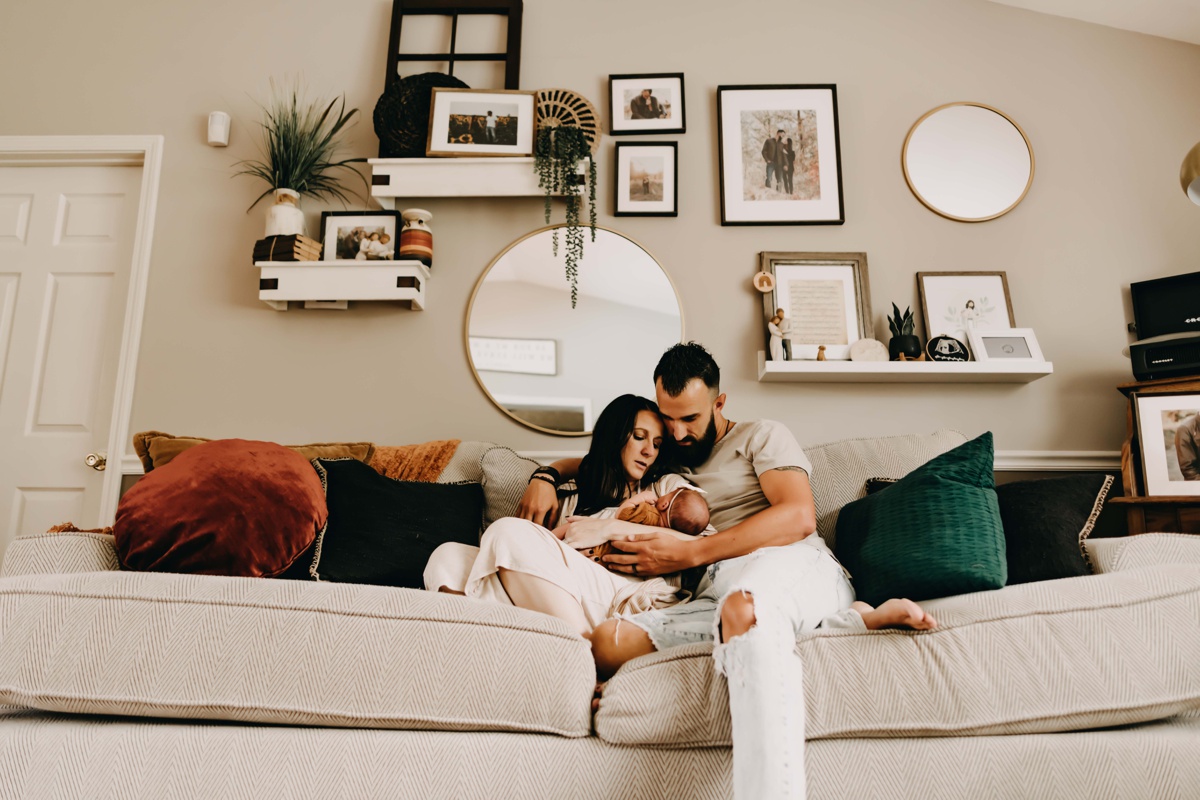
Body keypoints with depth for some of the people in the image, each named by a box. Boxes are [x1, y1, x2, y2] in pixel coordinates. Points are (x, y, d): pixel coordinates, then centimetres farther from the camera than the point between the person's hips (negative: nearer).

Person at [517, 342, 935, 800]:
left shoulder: (761, 437, 17)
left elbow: (799, 517, -2)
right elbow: (580, 464, 39)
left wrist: (689, 553, -6)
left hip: (793, 565, -5)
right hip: (713, 595, 5)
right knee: (608, 642, -27)